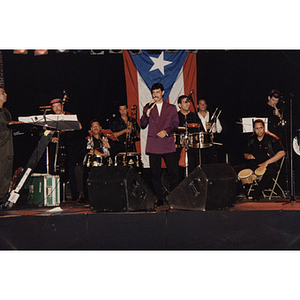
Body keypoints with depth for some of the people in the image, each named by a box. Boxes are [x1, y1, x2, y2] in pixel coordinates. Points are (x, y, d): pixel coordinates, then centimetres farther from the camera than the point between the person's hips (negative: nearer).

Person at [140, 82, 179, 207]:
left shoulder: (171, 108, 12)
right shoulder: (147, 108, 13)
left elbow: (176, 124, 8)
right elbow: (143, 125, 2)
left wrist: (166, 131, -10)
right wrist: (148, 112, -11)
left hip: (168, 144, -1)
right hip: (153, 145, 1)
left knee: (173, 172, -6)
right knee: (155, 174, 1)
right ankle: (159, 199, 9)